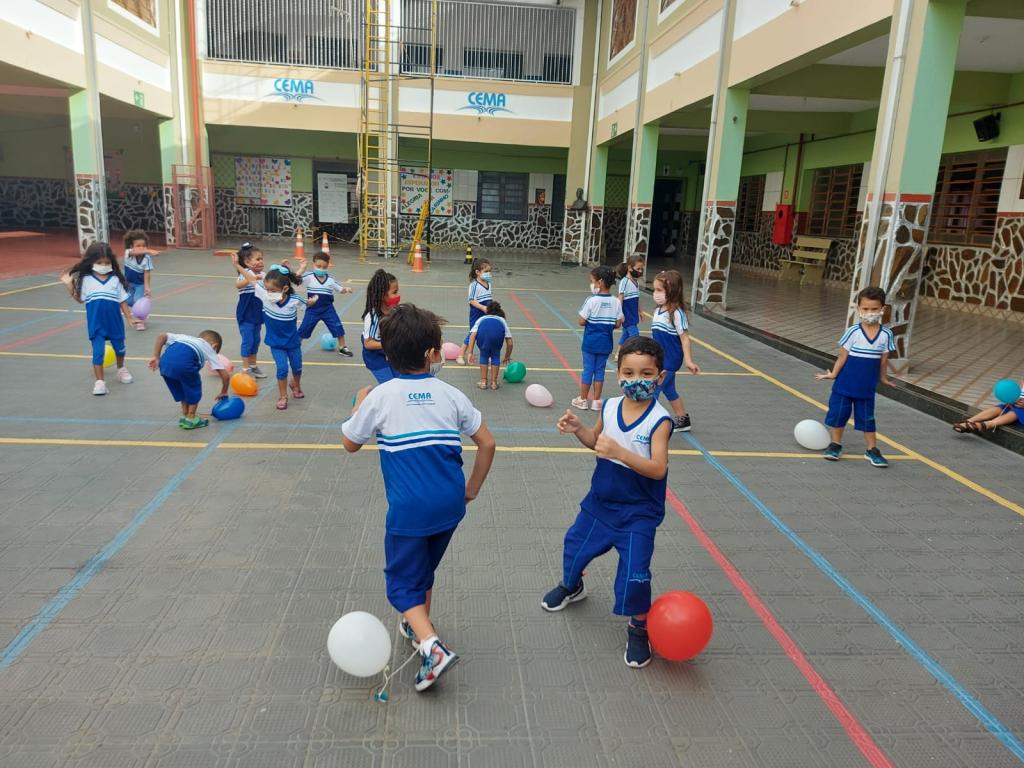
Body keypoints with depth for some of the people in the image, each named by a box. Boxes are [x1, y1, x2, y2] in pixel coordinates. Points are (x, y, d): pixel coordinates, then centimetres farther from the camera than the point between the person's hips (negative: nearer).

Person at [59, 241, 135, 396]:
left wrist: (129, 318, 1)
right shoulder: (86, 279, -2)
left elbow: (123, 301, 3)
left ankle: (121, 369, 46)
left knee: (119, 347, 18)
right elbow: (80, 299, 3)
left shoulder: (115, 279, -1)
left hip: (115, 322, 2)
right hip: (96, 324, -1)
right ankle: (99, 382, 0)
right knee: (98, 351, -5)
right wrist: (69, 285, -7)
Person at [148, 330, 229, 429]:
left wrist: (156, 357, 21)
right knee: (194, 389, 22)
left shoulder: (184, 337, 40)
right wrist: (224, 393, 40)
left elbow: (162, 336, 23)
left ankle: (185, 416, 38)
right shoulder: (209, 348, 30)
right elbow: (225, 375, 25)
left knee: (181, 389, 29)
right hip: (184, 362, -5)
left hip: (165, 361, 5)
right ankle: (190, 419, 28)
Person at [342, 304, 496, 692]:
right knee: (424, 570, 26)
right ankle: (419, 627, 43)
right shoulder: (450, 395, 0)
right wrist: (472, 488, 16)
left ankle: (432, 646, -10)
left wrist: (360, 402, 20)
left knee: (403, 582, 9)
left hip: (409, 509, -4)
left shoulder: (381, 396, -8)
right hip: (450, 504, 4)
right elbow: (487, 443, 4)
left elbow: (350, 443, 5)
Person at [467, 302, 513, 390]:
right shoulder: (502, 320, 43)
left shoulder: (481, 319, 42)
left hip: (482, 331, 0)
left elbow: (473, 335, 22)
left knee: (484, 355, 26)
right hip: (498, 331, 0)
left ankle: (483, 382, 27)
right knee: (495, 356, 25)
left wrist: (470, 352, 18)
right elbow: (510, 343, 35)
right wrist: (507, 357, 50)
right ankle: (493, 382, 27)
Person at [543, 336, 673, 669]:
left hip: (638, 512, -5)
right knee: (574, 545, 21)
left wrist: (620, 452, -39)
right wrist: (577, 429, -8)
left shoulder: (659, 420, -21)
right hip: (601, 501, 5)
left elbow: (657, 469, -28)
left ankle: (639, 628, 21)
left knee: (634, 573, -8)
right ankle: (571, 586, 55)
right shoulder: (610, 407, -7)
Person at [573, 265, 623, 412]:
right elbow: (618, 324, -1)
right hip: (605, 343, 3)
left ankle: (583, 399, 18)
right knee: (600, 370, 12)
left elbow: (582, 322, -14)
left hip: (590, 342, -3)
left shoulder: (592, 301, -16)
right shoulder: (615, 302, -4)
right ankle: (596, 401, 19)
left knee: (588, 369, 8)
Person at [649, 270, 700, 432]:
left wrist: (688, 361, -18)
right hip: (659, 358, 8)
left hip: (669, 360, -8)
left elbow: (684, 337, -16)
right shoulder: (658, 310, 4)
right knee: (669, 390, 18)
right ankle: (683, 420, 33)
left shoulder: (676, 313, -18)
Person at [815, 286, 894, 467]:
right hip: (845, 385, -1)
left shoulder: (886, 334, -5)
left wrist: (883, 377, 14)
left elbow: (884, 359, 5)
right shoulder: (853, 332, -12)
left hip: (867, 388, 1)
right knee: (838, 413, 8)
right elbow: (843, 355, -6)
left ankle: (872, 449, 22)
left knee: (867, 418, 10)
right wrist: (833, 374, -6)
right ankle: (835, 444, 24)